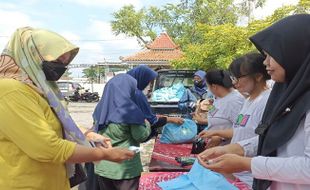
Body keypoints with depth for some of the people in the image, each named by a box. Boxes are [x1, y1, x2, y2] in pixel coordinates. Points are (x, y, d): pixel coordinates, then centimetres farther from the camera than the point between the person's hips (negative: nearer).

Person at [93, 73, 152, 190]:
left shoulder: (100, 108, 1)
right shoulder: (130, 110, -17)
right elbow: (141, 136, -10)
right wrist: (147, 125, 8)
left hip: (102, 167, 5)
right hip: (126, 169, -5)